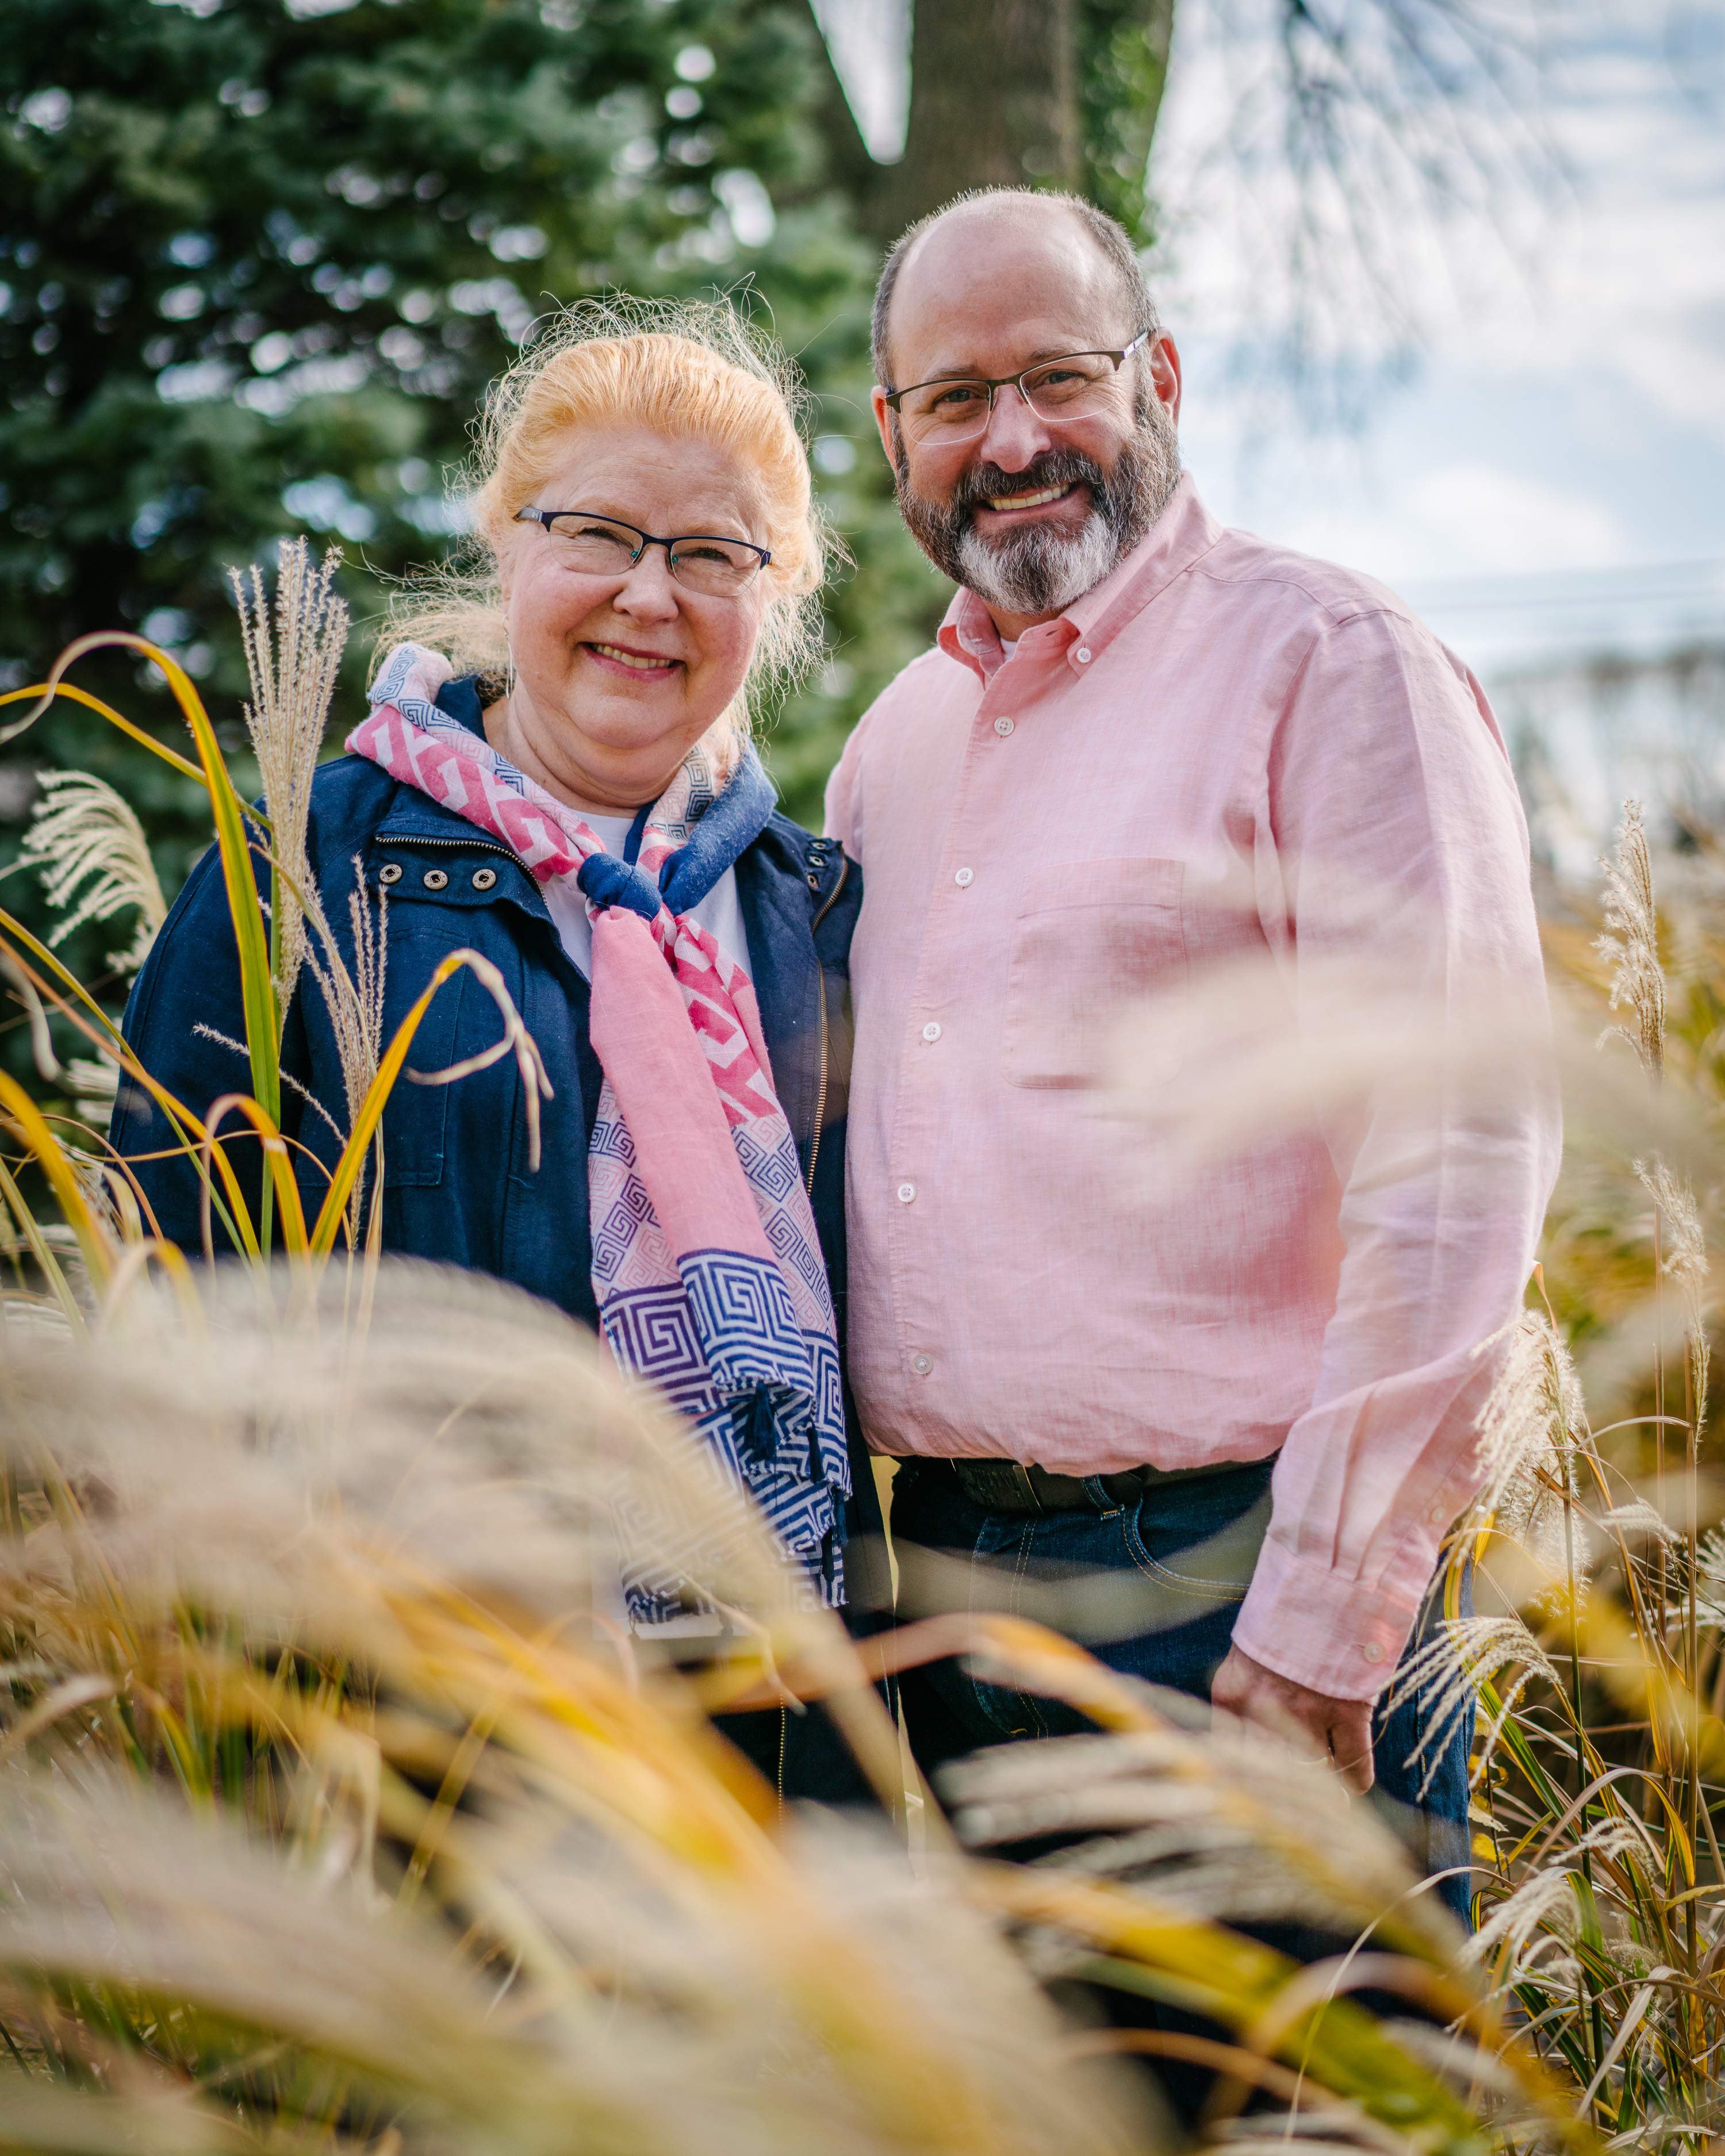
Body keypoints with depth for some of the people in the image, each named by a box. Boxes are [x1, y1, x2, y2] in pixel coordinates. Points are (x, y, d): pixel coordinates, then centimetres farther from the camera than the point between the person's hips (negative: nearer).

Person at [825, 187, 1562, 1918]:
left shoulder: (1326, 661, -7)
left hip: (1231, 1578, -6)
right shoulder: (891, 748, 15)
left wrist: (1324, 1621, -16)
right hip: (943, 1582, 6)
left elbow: (1461, 1161, -14)